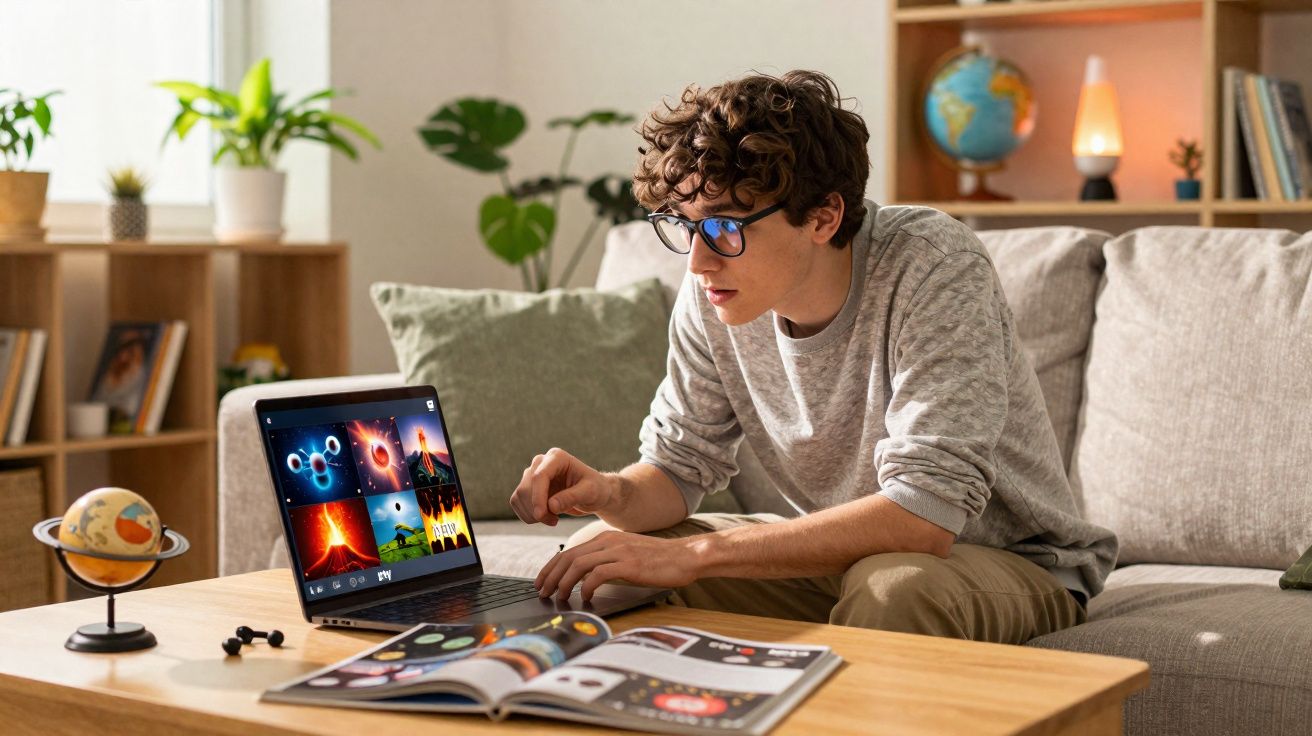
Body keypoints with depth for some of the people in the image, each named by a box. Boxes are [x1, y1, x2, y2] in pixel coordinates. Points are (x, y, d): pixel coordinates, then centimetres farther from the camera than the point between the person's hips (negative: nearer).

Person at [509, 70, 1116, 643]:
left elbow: (924, 515, -35)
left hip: (1014, 559, -5)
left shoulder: (933, 267, -28)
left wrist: (693, 553, -37)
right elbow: (679, 466, 1)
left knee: (888, 590, -38)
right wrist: (614, 494, -25)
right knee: (597, 557, -7)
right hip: (844, 553, 5)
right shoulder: (712, 294, -10)